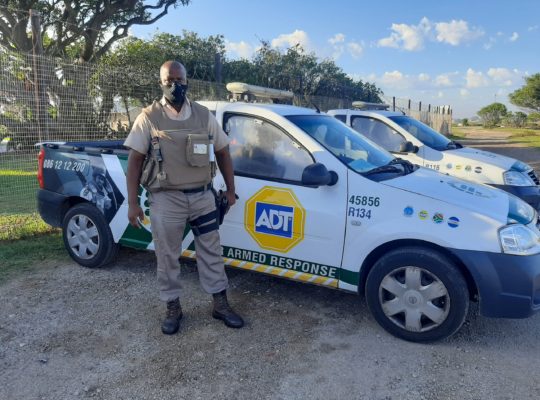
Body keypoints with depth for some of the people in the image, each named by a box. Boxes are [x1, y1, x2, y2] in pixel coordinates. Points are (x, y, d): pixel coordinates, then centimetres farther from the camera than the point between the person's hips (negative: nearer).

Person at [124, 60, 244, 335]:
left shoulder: (203, 115, 5)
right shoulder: (149, 117, -2)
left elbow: (222, 152, 12)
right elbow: (135, 160, -2)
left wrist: (230, 190, 9)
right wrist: (133, 203, -7)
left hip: (202, 196, 3)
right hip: (166, 199, -2)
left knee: (211, 252, 10)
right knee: (167, 257, 7)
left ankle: (220, 305, 24)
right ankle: (173, 309, 26)